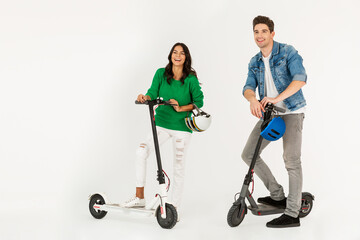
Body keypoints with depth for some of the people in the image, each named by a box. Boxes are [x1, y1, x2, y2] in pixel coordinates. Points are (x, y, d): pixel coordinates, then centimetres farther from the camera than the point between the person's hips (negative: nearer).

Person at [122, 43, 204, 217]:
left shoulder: (191, 79, -6)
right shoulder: (161, 73, 1)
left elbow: (199, 101, -2)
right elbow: (153, 93, -6)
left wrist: (181, 108, -16)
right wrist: (145, 97, -28)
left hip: (182, 126, -2)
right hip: (161, 123, 2)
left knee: (178, 165, 2)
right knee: (141, 151, -16)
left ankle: (175, 206, 15)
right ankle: (139, 197, -5)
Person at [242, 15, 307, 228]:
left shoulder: (288, 52, -6)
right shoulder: (255, 63, 11)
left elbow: (300, 79, -20)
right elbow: (248, 87, 0)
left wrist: (277, 98, -32)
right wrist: (252, 99, -26)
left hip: (291, 111, -7)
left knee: (291, 159, -14)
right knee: (248, 154, 2)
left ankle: (292, 214, -9)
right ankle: (278, 196, 14)